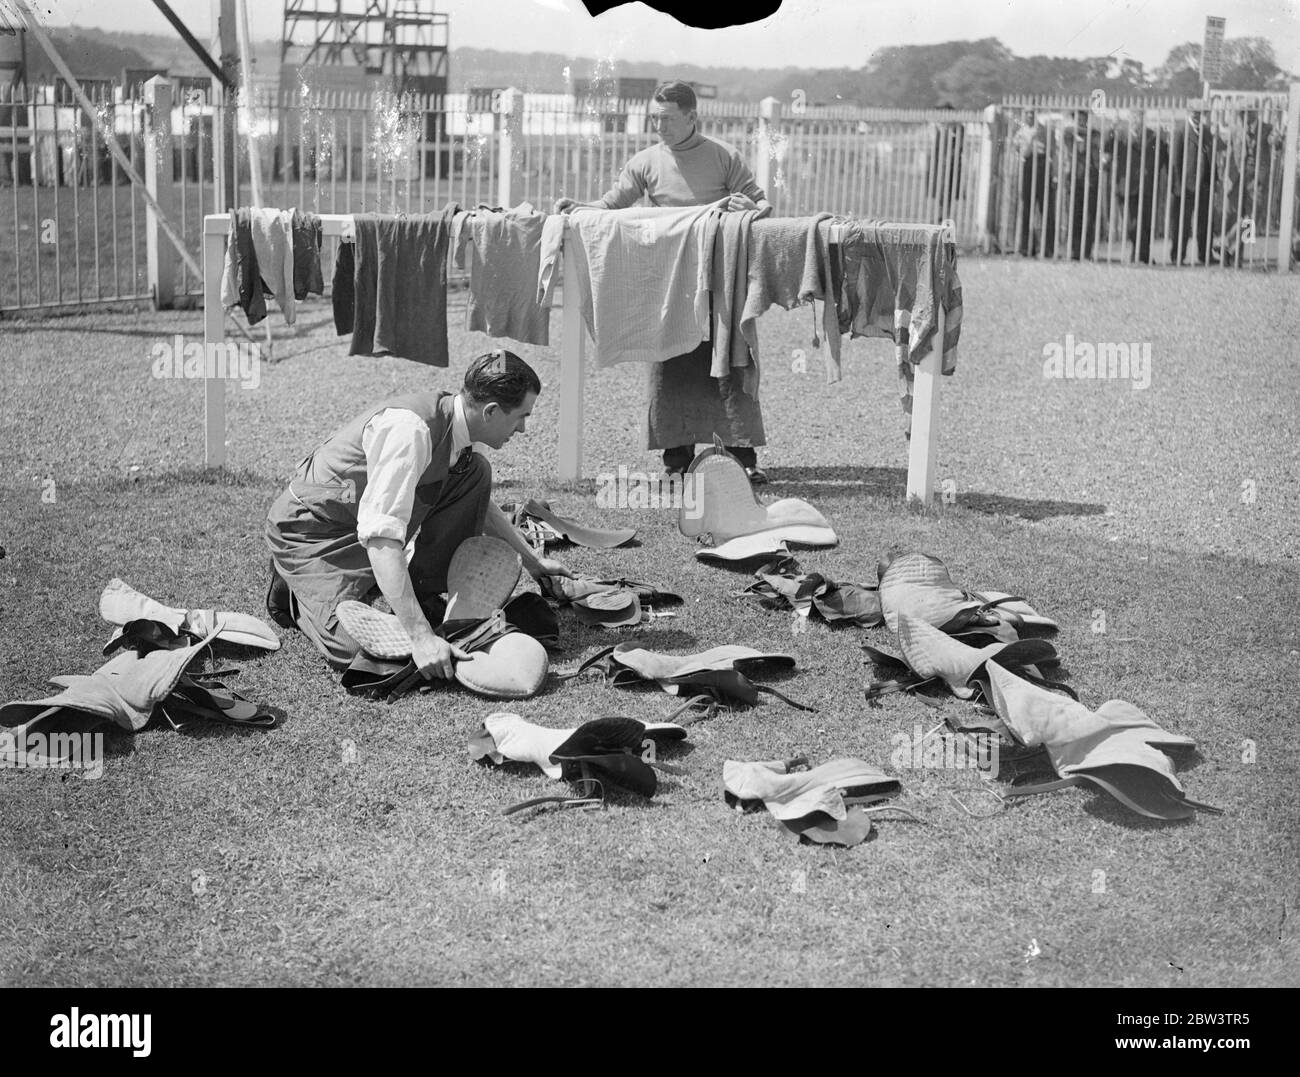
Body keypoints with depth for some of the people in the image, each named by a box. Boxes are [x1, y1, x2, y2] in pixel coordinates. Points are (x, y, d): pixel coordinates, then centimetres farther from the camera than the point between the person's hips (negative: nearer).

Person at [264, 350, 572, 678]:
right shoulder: (410, 430, -35)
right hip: (310, 528, -8)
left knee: (475, 473, -7)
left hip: (366, 512, 8)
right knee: (351, 647, -25)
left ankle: (424, 594, 1)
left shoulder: (457, 426, -7)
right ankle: (294, 588, 6)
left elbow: (479, 503, 17)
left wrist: (531, 560, 18)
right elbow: (381, 537, -41)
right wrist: (421, 636, -45)